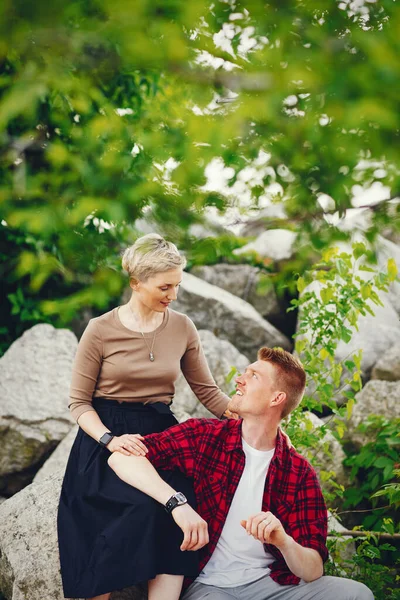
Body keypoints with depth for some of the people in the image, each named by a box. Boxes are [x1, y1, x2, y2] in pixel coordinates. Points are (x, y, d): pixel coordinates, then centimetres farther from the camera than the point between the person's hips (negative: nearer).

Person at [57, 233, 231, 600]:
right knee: (142, 510, -29)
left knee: (172, 524, -26)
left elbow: (208, 391, 10)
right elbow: (80, 402, -1)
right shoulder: (101, 330, -4)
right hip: (107, 438, -3)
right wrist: (109, 439, -19)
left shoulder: (182, 328, 5)